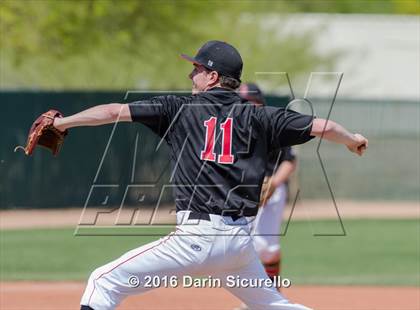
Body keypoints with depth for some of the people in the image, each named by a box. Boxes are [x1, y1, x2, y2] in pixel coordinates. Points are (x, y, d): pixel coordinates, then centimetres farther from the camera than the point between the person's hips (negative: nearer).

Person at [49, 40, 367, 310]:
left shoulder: (180, 109, 4)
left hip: (197, 237, -5)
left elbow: (114, 111, 2)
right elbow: (319, 127, 12)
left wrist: (62, 122, 11)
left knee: (104, 283, -3)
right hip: (242, 238, 5)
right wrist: (352, 139, 31)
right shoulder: (257, 117, 11)